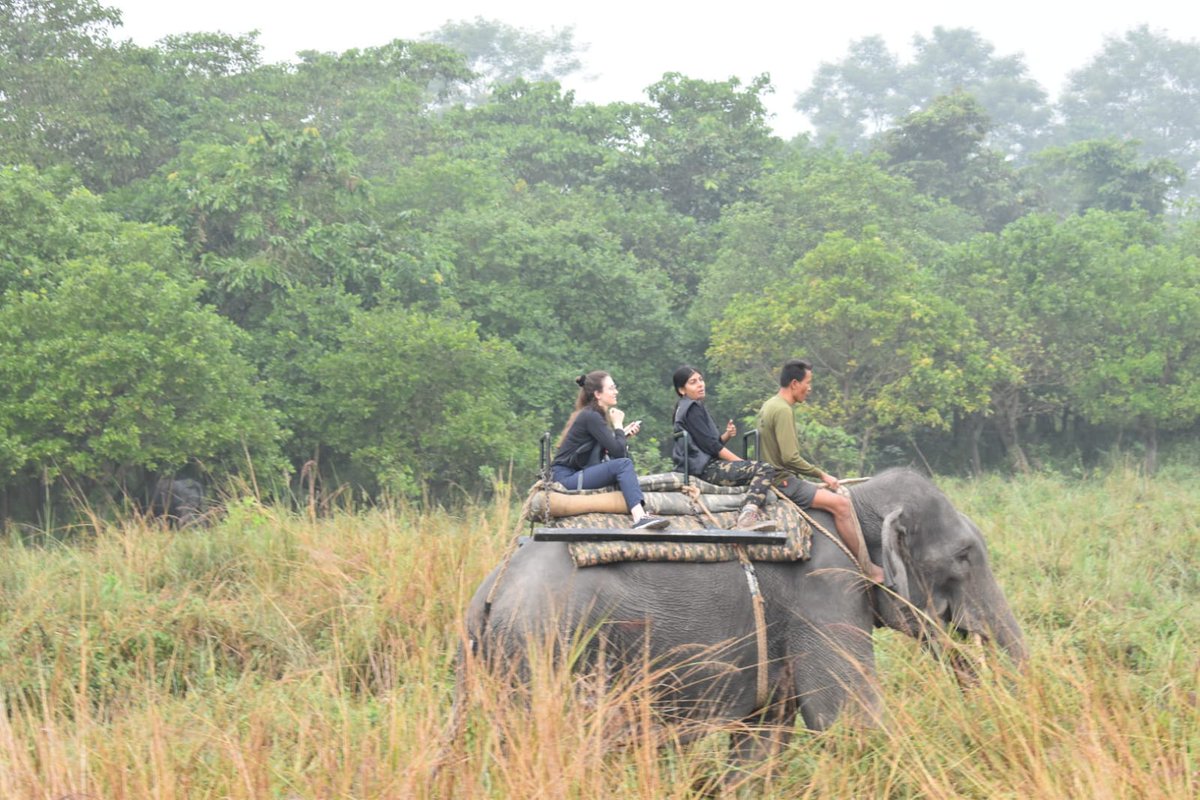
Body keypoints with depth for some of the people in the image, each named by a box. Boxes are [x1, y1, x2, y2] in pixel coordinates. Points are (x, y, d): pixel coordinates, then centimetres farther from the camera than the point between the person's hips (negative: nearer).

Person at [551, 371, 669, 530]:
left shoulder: (590, 414, 17)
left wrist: (624, 433, 3)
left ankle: (640, 515, -19)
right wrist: (618, 426, -2)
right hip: (566, 477, -10)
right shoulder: (591, 417, -13)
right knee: (623, 464, -23)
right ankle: (640, 518, -38)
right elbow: (618, 451, -17)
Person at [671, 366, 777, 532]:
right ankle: (747, 517, -40)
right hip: (705, 468, -11)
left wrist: (727, 436, -1)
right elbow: (710, 445, -15)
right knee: (765, 470, -20)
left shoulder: (693, 407, 23)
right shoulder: (692, 408, -8)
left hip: (708, 465, 11)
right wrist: (742, 463, -11)